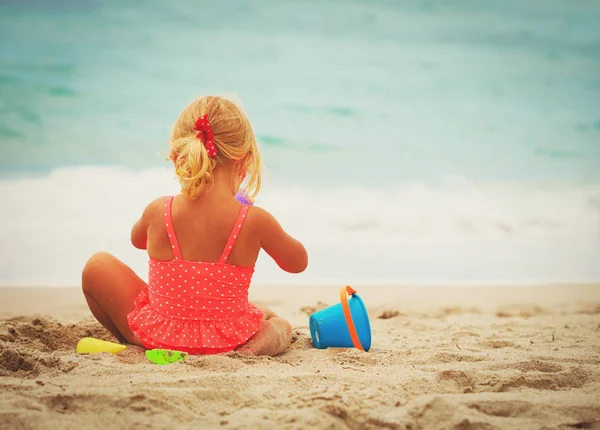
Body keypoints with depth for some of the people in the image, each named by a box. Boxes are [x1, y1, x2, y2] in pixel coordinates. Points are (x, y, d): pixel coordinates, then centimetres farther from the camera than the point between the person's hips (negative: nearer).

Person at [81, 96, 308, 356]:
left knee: (97, 265, 17)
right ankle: (256, 345, -2)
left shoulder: (158, 211, -12)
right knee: (279, 324, 31)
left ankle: (130, 341, 21)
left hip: (158, 333, 1)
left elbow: (137, 239, 15)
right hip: (227, 340, -1)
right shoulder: (256, 220, -16)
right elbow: (298, 262, 4)